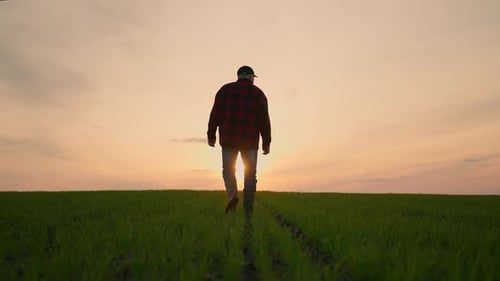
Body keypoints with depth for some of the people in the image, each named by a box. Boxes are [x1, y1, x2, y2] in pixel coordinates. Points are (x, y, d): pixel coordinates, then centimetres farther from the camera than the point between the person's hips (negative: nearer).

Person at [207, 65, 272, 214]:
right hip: (249, 140, 0)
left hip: (229, 138, 1)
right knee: (250, 174, 10)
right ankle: (248, 208, 6)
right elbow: (264, 120, -3)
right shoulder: (258, 93, 3)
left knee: (228, 171, 13)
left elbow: (215, 114, 1)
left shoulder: (225, 90, 6)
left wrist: (211, 136, 6)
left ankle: (233, 196, -12)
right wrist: (266, 143, 2)